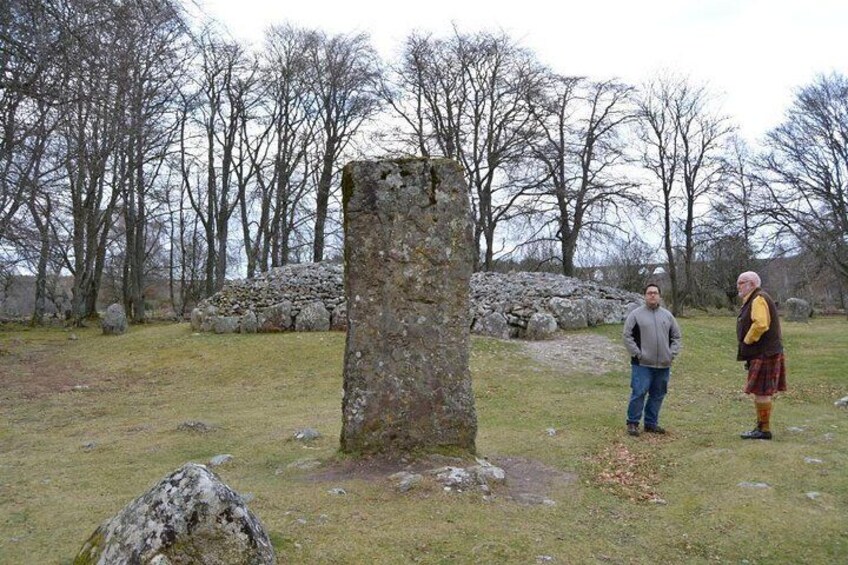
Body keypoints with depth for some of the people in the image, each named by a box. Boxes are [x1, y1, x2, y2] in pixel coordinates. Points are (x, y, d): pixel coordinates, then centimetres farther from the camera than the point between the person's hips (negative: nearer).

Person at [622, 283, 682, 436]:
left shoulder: (667, 315, 11)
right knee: (639, 393, -7)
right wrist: (637, 354, -9)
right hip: (642, 364, -4)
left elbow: (676, 336, 16)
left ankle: (651, 423, 21)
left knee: (658, 395, 10)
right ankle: (632, 422, 5)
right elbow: (627, 336, -4)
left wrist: (672, 353, 4)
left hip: (663, 365, 5)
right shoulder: (636, 314, -2)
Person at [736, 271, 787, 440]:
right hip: (760, 354, 11)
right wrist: (746, 344, 13)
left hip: (764, 355, -11)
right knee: (761, 392, 15)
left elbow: (760, 324, -29)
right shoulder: (752, 300, 17)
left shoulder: (759, 300, -16)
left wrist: (747, 341, -16)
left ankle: (764, 430, 2)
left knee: (761, 392, -5)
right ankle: (761, 426, 23)